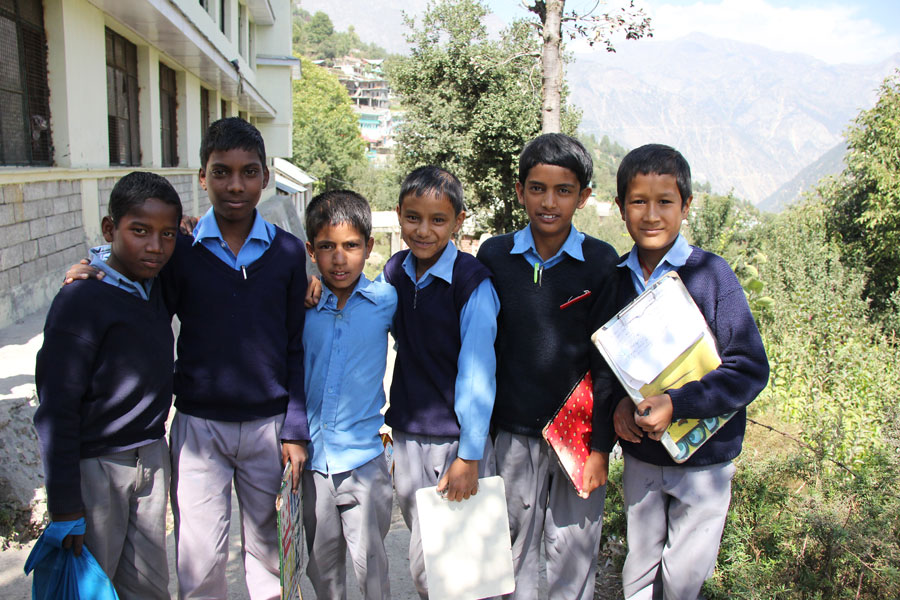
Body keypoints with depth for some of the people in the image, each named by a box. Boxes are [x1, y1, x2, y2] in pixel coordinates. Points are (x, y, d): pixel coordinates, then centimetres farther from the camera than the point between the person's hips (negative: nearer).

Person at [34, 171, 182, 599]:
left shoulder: (154, 288, 2)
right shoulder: (81, 301, -17)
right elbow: (56, 411, -16)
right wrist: (66, 506, -15)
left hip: (151, 460, 6)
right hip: (94, 468, -6)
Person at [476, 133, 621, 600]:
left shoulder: (601, 261, -6)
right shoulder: (494, 256, -1)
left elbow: (607, 361, -3)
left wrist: (600, 445, -5)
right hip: (512, 430, 2)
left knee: (573, 553, 8)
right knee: (515, 548, 14)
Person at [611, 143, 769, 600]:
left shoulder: (711, 274, -14)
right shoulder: (614, 276, -3)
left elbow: (750, 369, -16)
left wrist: (677, 404, -26)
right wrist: (616, 402, -13)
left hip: (704, 457, -3)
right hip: (640, 455, 3)